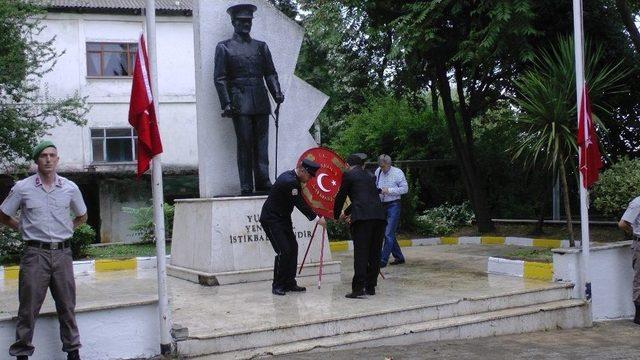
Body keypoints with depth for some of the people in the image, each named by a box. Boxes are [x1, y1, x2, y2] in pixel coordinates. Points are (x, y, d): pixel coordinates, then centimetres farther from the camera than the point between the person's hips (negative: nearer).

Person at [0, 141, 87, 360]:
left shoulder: (70, 188, 4)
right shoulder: (22, 188, -2)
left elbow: (82, 217, 19)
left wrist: (66, 229, 10)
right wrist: (24, 229, 7)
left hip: (62, 253, 2)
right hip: (35, 253, -2)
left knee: (67, 305, 8)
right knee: (28, 307, 0)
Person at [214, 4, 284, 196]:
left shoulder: (261, 46, 18)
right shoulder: (224, 47, 8)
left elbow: (270, 73, 16)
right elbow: (220, 78, 2)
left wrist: (277, 93, -1)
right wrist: (226, 103, -8)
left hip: (261, 102, 3)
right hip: (240, 103, -3)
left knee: (261, 144, 2)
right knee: (244, 144, -5)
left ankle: (263, 183, 5)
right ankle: (246, 187, -2)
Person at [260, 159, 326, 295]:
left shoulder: (293, 178, 6)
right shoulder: (289, 181, -25)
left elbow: (302, 201, 14)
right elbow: (300, 204, -23)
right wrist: (317, 219, -17)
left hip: (283, 218, 10)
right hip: (271, 219, -10)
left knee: (293, 248, 7)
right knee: (283, 251, -12)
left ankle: (289, 283, 14)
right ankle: (277, 286, -1)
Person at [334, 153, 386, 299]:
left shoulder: (349, 175, 7)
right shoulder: (369, 175, 26)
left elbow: (341, 196, 12)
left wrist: (336, 215, 30)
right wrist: (347, 212, 48)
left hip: (362, 217, -6)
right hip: (379, 215, 6)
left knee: (360, 253, -8)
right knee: (374, 253, 10)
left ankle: (358, 288, -13)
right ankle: (370, 287, 16)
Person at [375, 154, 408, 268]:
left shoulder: (397, 172, -8)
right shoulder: (377, 172, 6)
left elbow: (405, 189, -10)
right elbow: (374, 185, 18)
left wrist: (389, 190, -17)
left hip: (393, 205, -6)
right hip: (382, 205, 6)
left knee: (388, 234, -10)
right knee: (388, 233, 12)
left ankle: (383, 260, -9)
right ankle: (399, 257, 26)